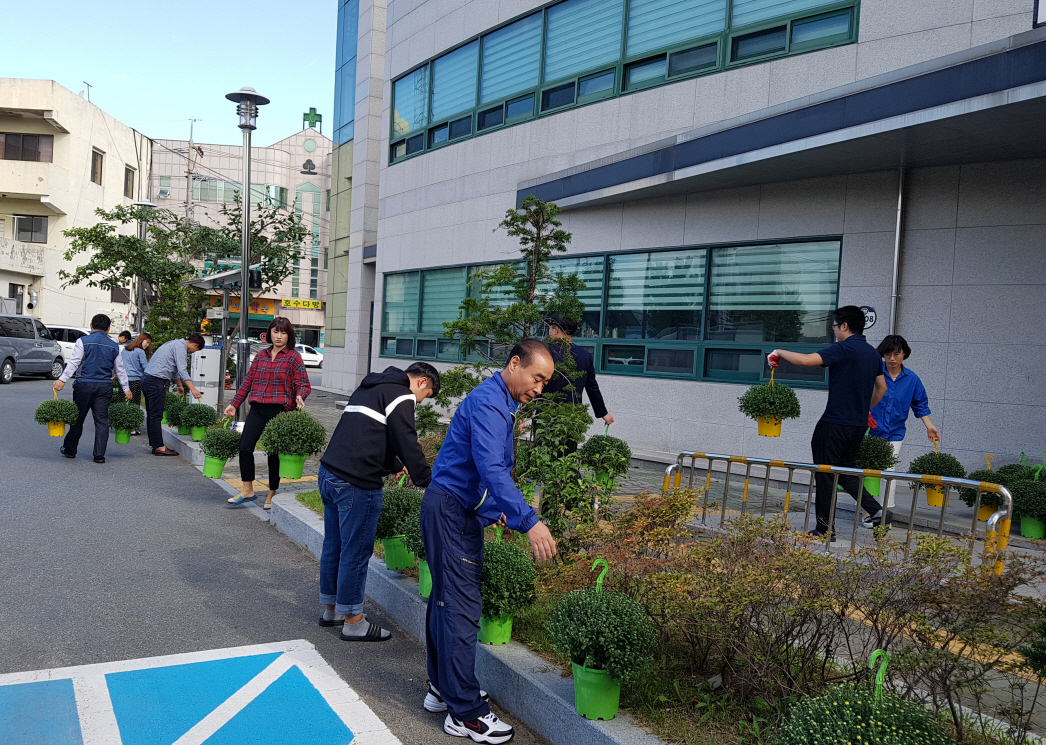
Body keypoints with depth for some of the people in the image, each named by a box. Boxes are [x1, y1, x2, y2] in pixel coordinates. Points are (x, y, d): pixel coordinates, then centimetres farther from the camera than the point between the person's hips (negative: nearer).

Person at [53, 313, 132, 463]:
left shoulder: (83, 341, -1)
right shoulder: (114, 346, 9)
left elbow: (74, 363, -9)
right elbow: (120, 369, 15)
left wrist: (62, 380, -10)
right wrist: (126, 389, 22)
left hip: (85, 384, -2)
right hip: (105, 386, 2)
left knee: (78, 418, 10)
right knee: (102, 420, 2)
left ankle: (70, 449, 23)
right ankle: (99, 455, 0)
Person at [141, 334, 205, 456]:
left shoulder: (174, 344, 23)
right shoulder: (180, 346, -9)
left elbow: (174, 368, 37)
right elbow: (182, 369, -19)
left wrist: (179, 385, 49)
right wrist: (193, 389, -22)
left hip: (147, 378, 11)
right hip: (156, 381, -11)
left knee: (151, 414, 12)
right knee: (156, 416, -8)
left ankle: (154, 444, 17)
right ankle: (159, 447, -6)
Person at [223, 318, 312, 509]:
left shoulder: (293, 357, 2)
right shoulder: (261, 356, 15)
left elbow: (303, 384, -3)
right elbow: (248, 382, 19)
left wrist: (300, 396, -25)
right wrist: (234, 404, 16)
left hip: (280, 410, -4)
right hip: (257, 409, 4)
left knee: (274, 452, 2)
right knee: (245, 447, -5)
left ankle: (272, 494, 18)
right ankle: (247, 490, 10)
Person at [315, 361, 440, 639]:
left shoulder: (368, 388, 23)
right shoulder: (401, 396, -7)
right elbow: (407, 443, -13)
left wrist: (396, 465, 34)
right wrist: (429, 481, -6)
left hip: (329, 472, 10)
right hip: (356, 483, -10)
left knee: (333, 544, 19)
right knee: (356, 551, 1)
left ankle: (331, 609, 34)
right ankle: (353, 622, 12)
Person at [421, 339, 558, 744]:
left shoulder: (499, 402, 14)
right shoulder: (488, 403, -21)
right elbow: (491, 469, -33)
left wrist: (497, 509, 22)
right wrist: (529, 521, -39)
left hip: (459, 510, 11)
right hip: (451, 510, -11)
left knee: (445, 599, 17)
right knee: (461, 607, -7)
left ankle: (443, 688, 29)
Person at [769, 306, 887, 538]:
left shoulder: (844, 349, -15)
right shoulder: (872, 352, 12)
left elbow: (806, 360, -26)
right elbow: (881, 388, 22)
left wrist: (780, 352, -11)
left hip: (836, 422, -8)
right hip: (859, 424, 8)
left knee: (825, 473, 2)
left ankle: (825, 528, 7)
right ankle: (873, 508, 10)